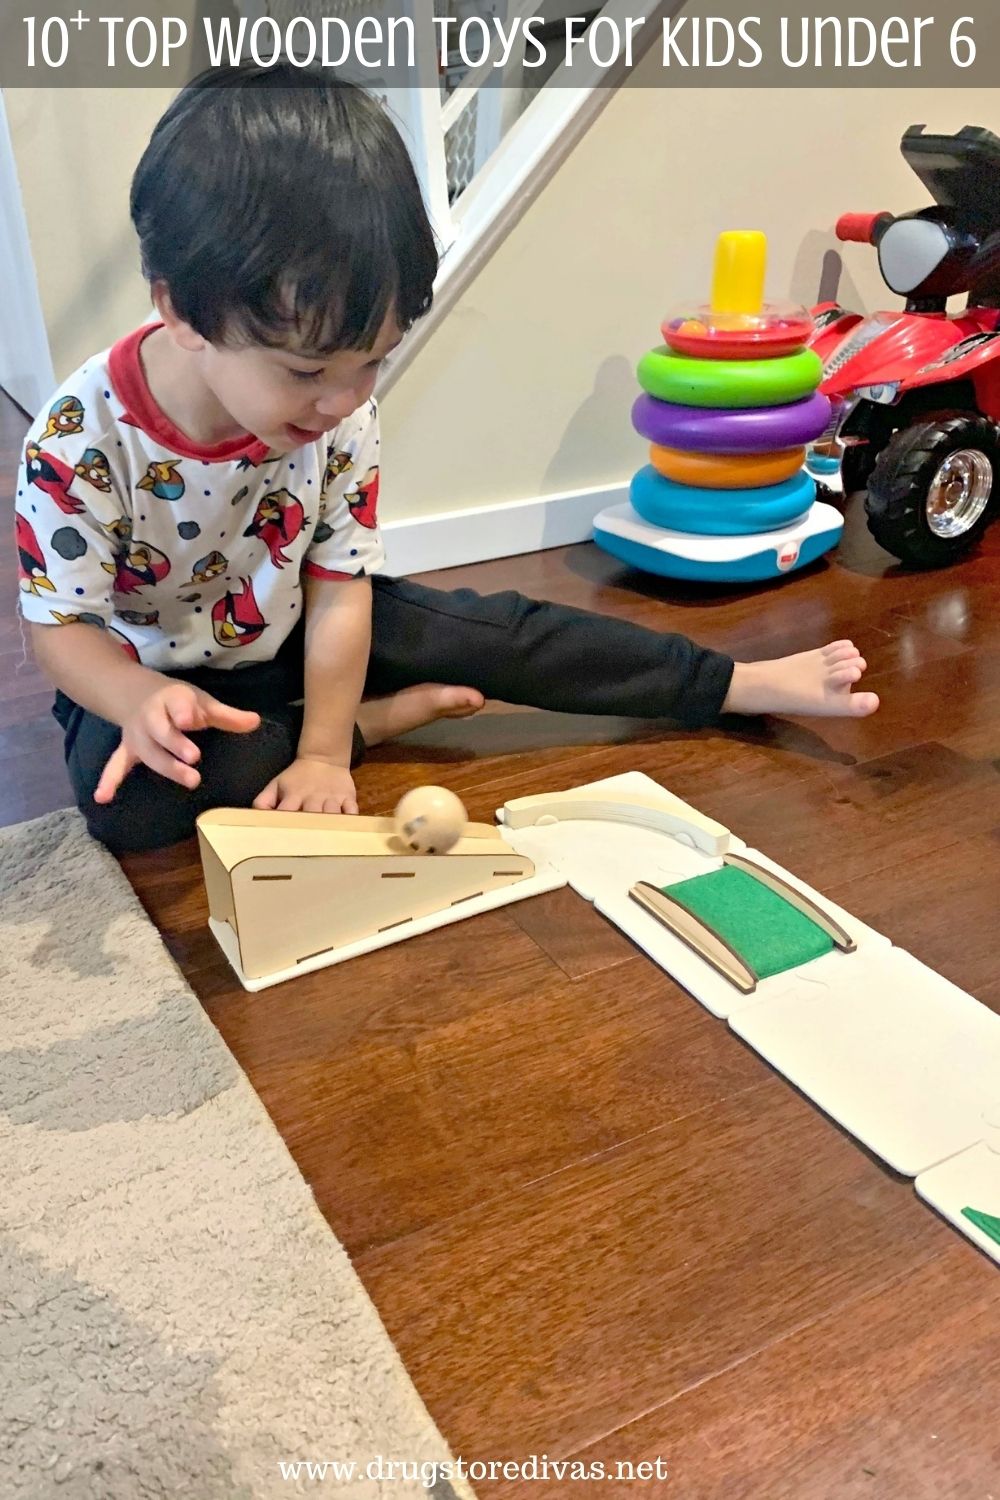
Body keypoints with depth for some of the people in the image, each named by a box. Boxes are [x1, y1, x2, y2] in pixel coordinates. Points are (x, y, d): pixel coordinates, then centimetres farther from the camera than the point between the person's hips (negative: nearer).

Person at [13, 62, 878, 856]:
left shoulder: (343, 414, -18)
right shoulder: (79, 441, -29)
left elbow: (339, 587, -14)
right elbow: (61, 625, -21)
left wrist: (321, 752, -22)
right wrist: (142, 702, -42)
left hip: (291, 634, 2)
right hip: (152, 672, -2)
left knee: (482, 630, -14)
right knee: (126, 795, -34)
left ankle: (742, 685, -5)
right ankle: (380, 717, -19)